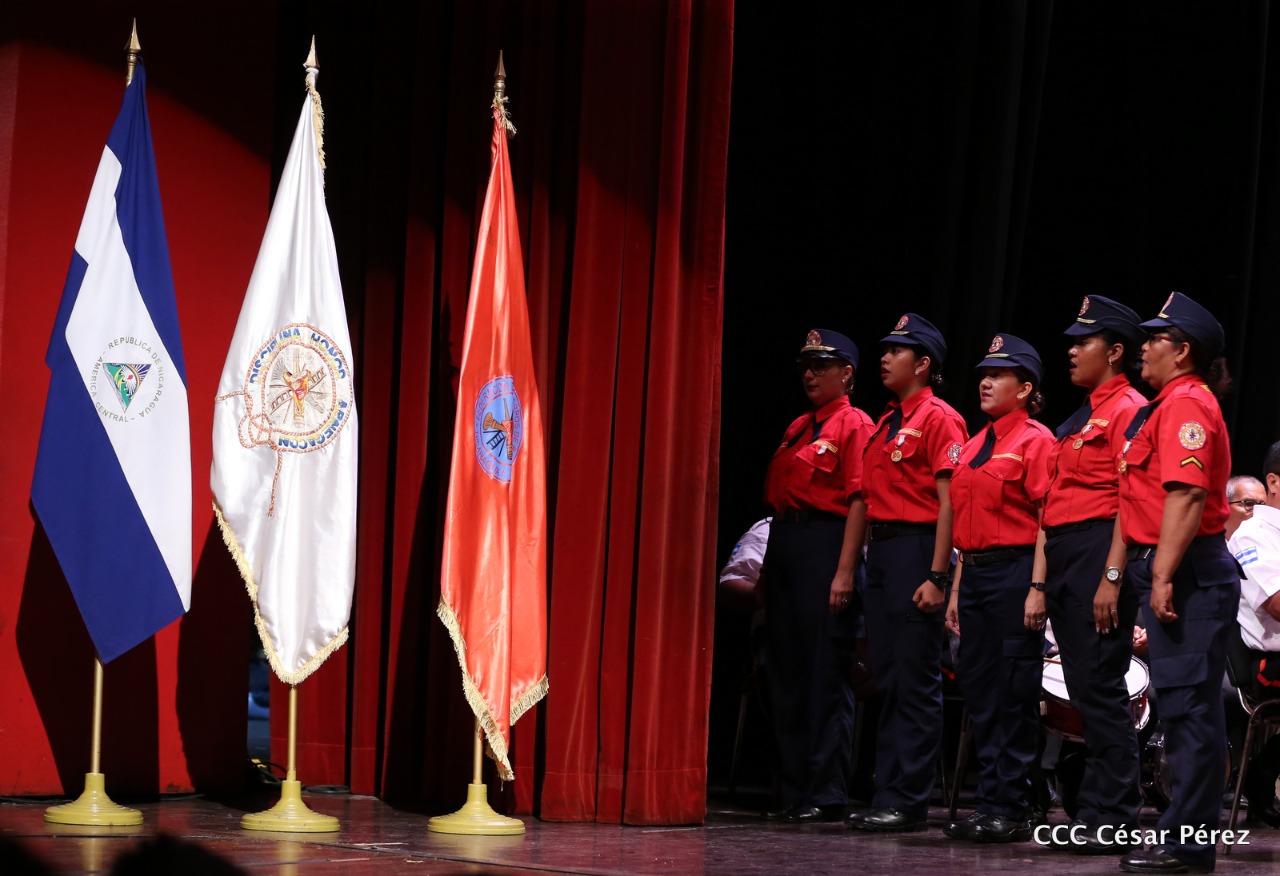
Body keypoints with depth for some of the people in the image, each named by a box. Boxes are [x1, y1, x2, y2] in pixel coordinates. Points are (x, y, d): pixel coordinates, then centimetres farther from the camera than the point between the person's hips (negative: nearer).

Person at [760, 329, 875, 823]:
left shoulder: (854, 425, -4)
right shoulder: (797, 428, 20)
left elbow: (858, 500, -12)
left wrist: (844, 571, -19)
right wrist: (769, 563, 17)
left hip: (825, 544, -9)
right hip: (783, 542, 9)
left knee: (826, 669, -7)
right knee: (785, 668, 8)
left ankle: (827, 794, -5)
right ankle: (792, 790, 13)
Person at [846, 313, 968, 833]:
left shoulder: (939, 420, -7)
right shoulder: (885, 424, 19)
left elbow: (949, 501, -14)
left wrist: (936, 575, -20)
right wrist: (866, 555, 13)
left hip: (916, 549, -9)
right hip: (879, 549, 9)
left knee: (915, 679, -6)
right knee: (886, 678, 10)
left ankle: (908, 801, -5)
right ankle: (887, 794, 14)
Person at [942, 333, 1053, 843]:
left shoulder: (1036, 441, -6)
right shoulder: (975, 446, 18)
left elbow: (1047, 521, -12)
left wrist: (1038, 587, -20)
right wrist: (957, 591, 17)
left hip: (1015, 572, -8)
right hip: (974, 573, 8)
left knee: (1014, 695, -4)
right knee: (979, 691, 8)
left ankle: (1011, 811, -1)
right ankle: (989, 801, 13)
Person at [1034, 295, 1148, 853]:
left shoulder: (1129, 411, -7)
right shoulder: (1078, 420, 22)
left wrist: (1112, 577, -22)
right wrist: (1041, 582, 19)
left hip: (1098, 555, -10)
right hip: (1061, 557, 10)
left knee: (1099, 687, -10)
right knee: (1085, 691, 9)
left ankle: (1114, 818, -9)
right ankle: (1096, 810, 13)